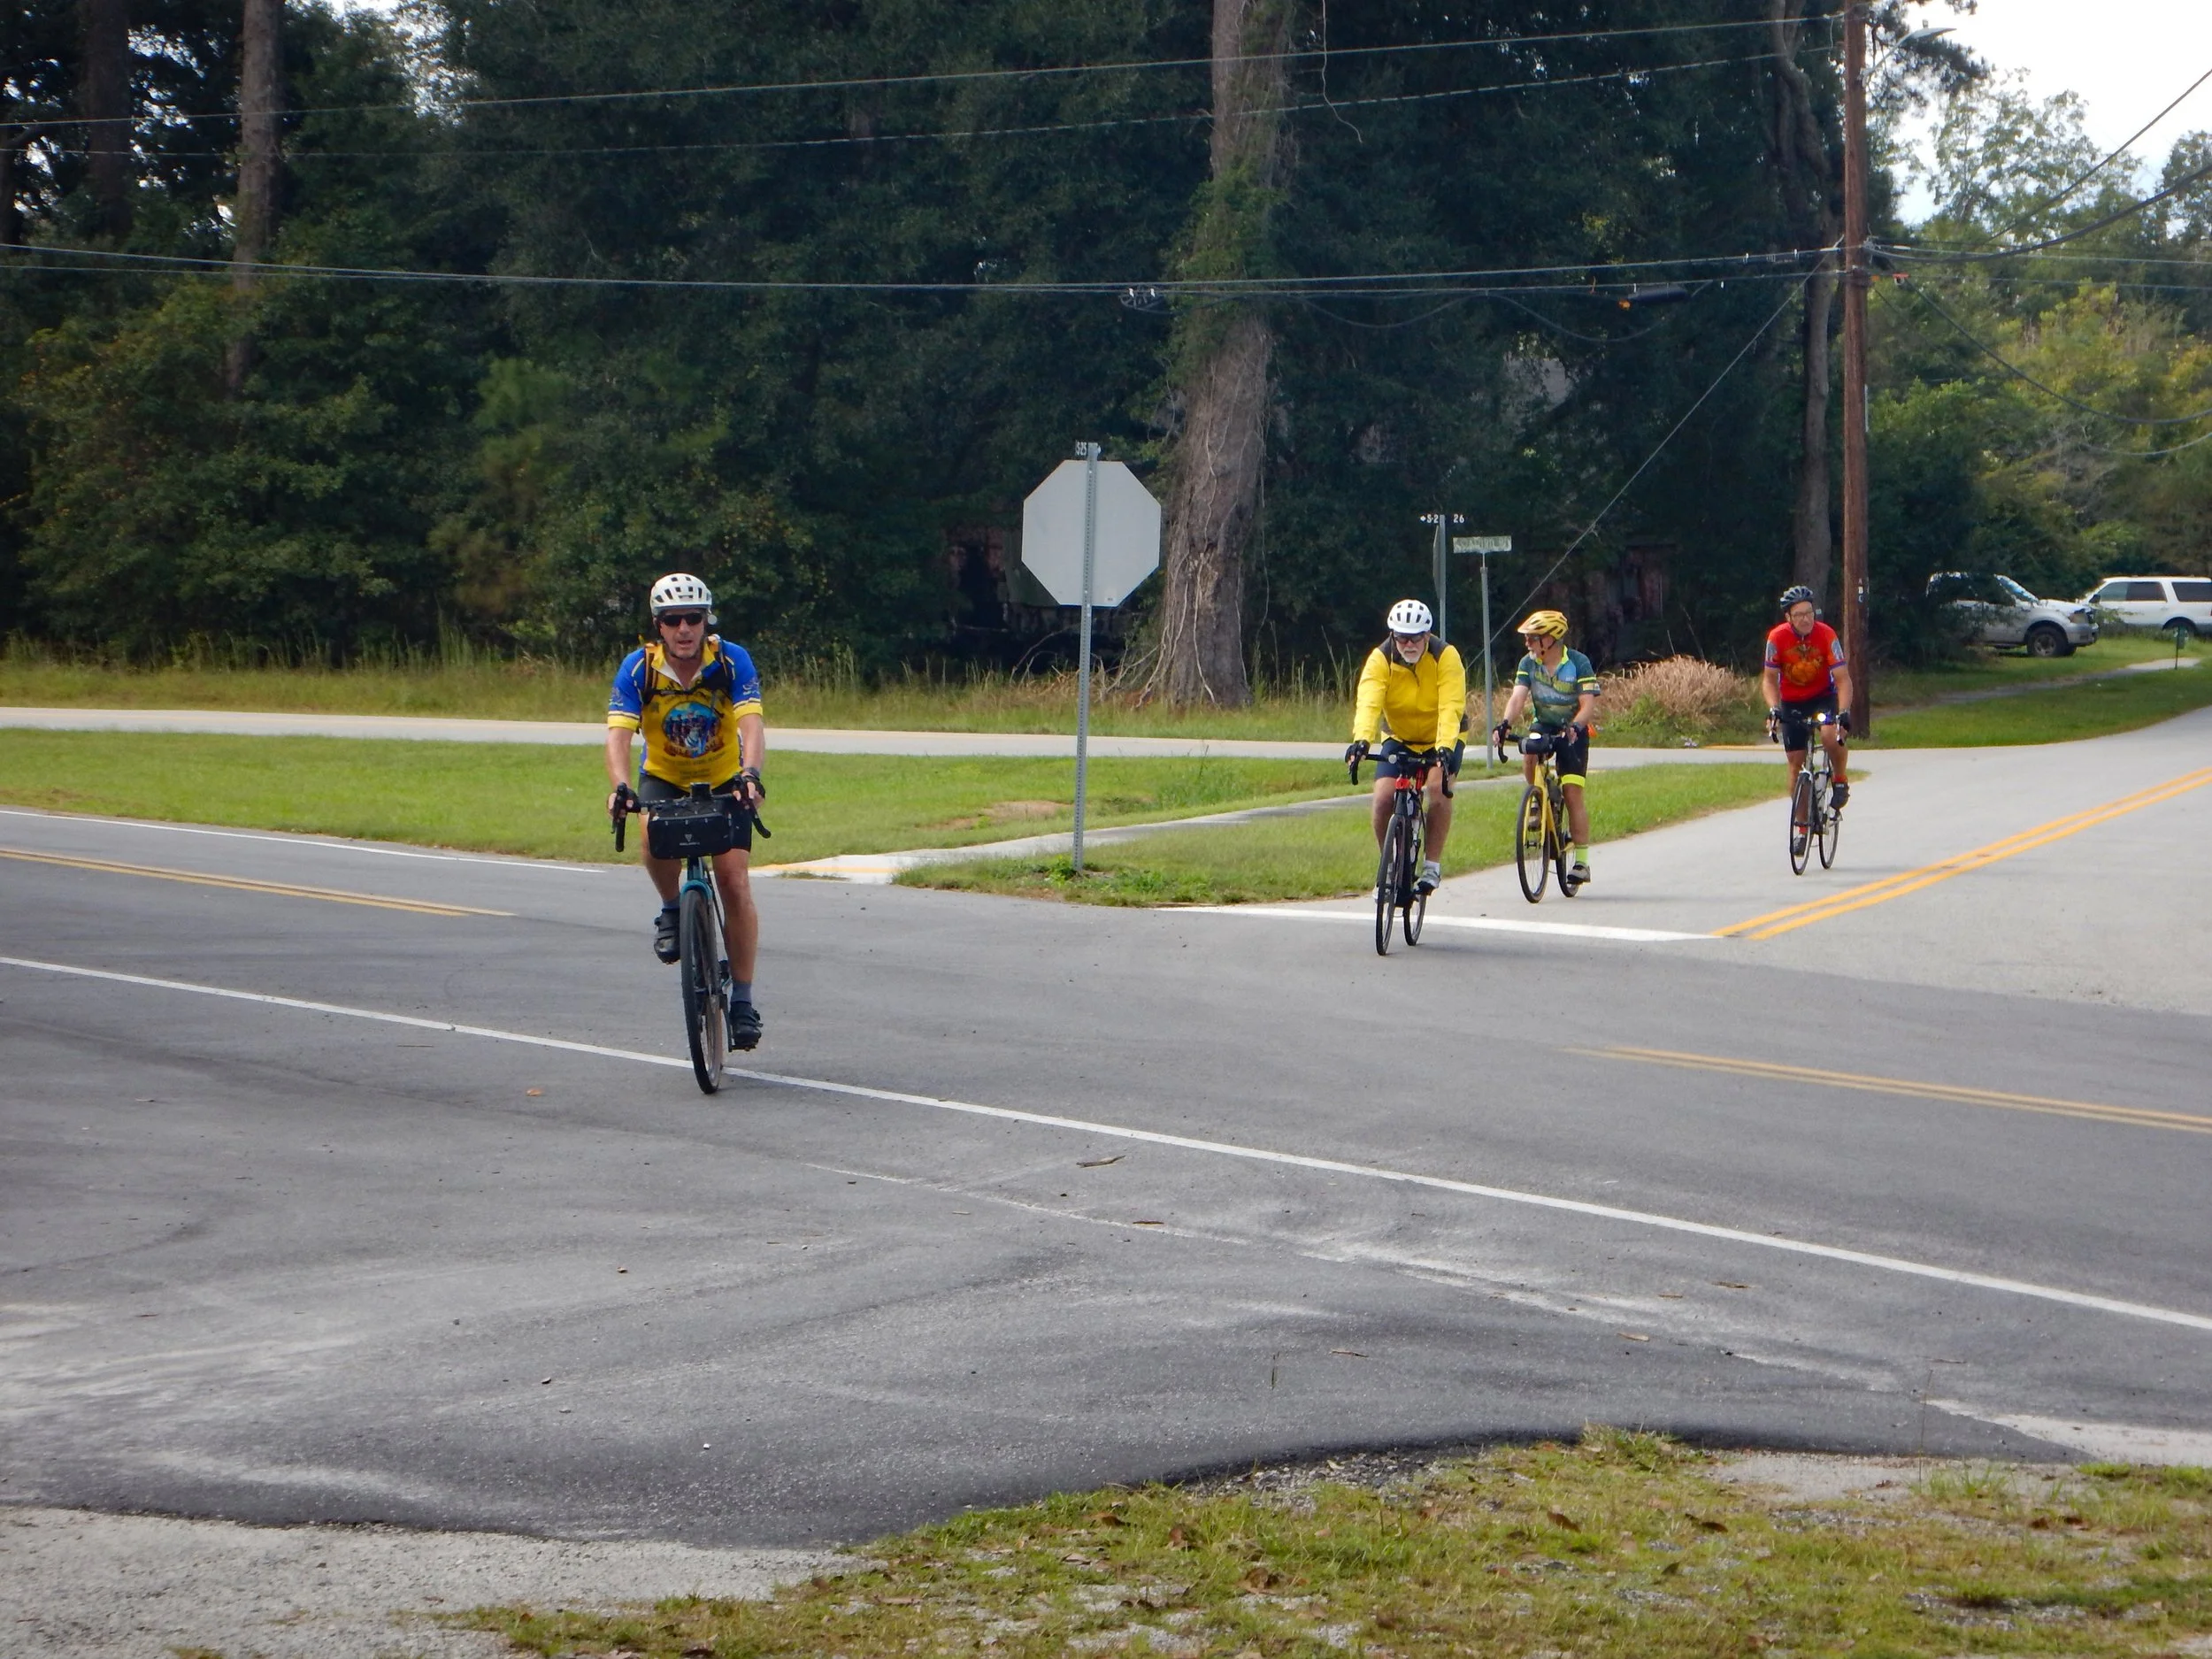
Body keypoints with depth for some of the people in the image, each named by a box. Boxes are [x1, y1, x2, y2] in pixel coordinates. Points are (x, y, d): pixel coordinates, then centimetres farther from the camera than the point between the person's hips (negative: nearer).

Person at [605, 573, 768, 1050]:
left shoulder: (732, 661, -21)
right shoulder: (639, 668, -20)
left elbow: (752, 725, -33)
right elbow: (618, 734, -30)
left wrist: (750, 774, -52)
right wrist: (619, 787, -49)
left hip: (724, 781, 0)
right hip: (664, 778, 0)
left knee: (735, 881, -13)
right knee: (654, 838, -33)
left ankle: (743, 999, -3)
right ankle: (673, 911, -3)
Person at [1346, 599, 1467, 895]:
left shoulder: (1446, 657, -23)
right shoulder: (1380, 659, -19)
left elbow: (1451, 708, -33)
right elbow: (1368, 704, -33)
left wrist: (1444, 748, -49)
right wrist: (1362, 741, -52)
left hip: (1442, 739, -2)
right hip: (1399, 739, 2)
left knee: (1439, 788, -28)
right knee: (1384, 797, -18)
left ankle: (1432, 865, -15)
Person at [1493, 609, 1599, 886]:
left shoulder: (1578, 664, -16)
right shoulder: (1528, 664, -7)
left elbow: (1588, 705, -23)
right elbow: (1518, 698, -18)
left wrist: (1574, 727, -42)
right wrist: (1505, 724, -38)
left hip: (1572, 731, -3)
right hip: (1542, 726, 3)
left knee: (1573, 793, -10)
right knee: (1529, 762, -31)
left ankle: (1581, 860, -6)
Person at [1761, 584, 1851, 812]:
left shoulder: (1826, 634, -24)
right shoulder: (1777, 637, -21)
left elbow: (1842, 678, -25)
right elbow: (1770, 679, -14)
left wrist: (1844, 713, -38)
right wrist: (1773, 710, -31)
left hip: (1823, 696, -2)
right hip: (1792, 701, 2)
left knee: (1830, 735, -31)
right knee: (1795, 760, -1)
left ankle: (1841, 782, -5)